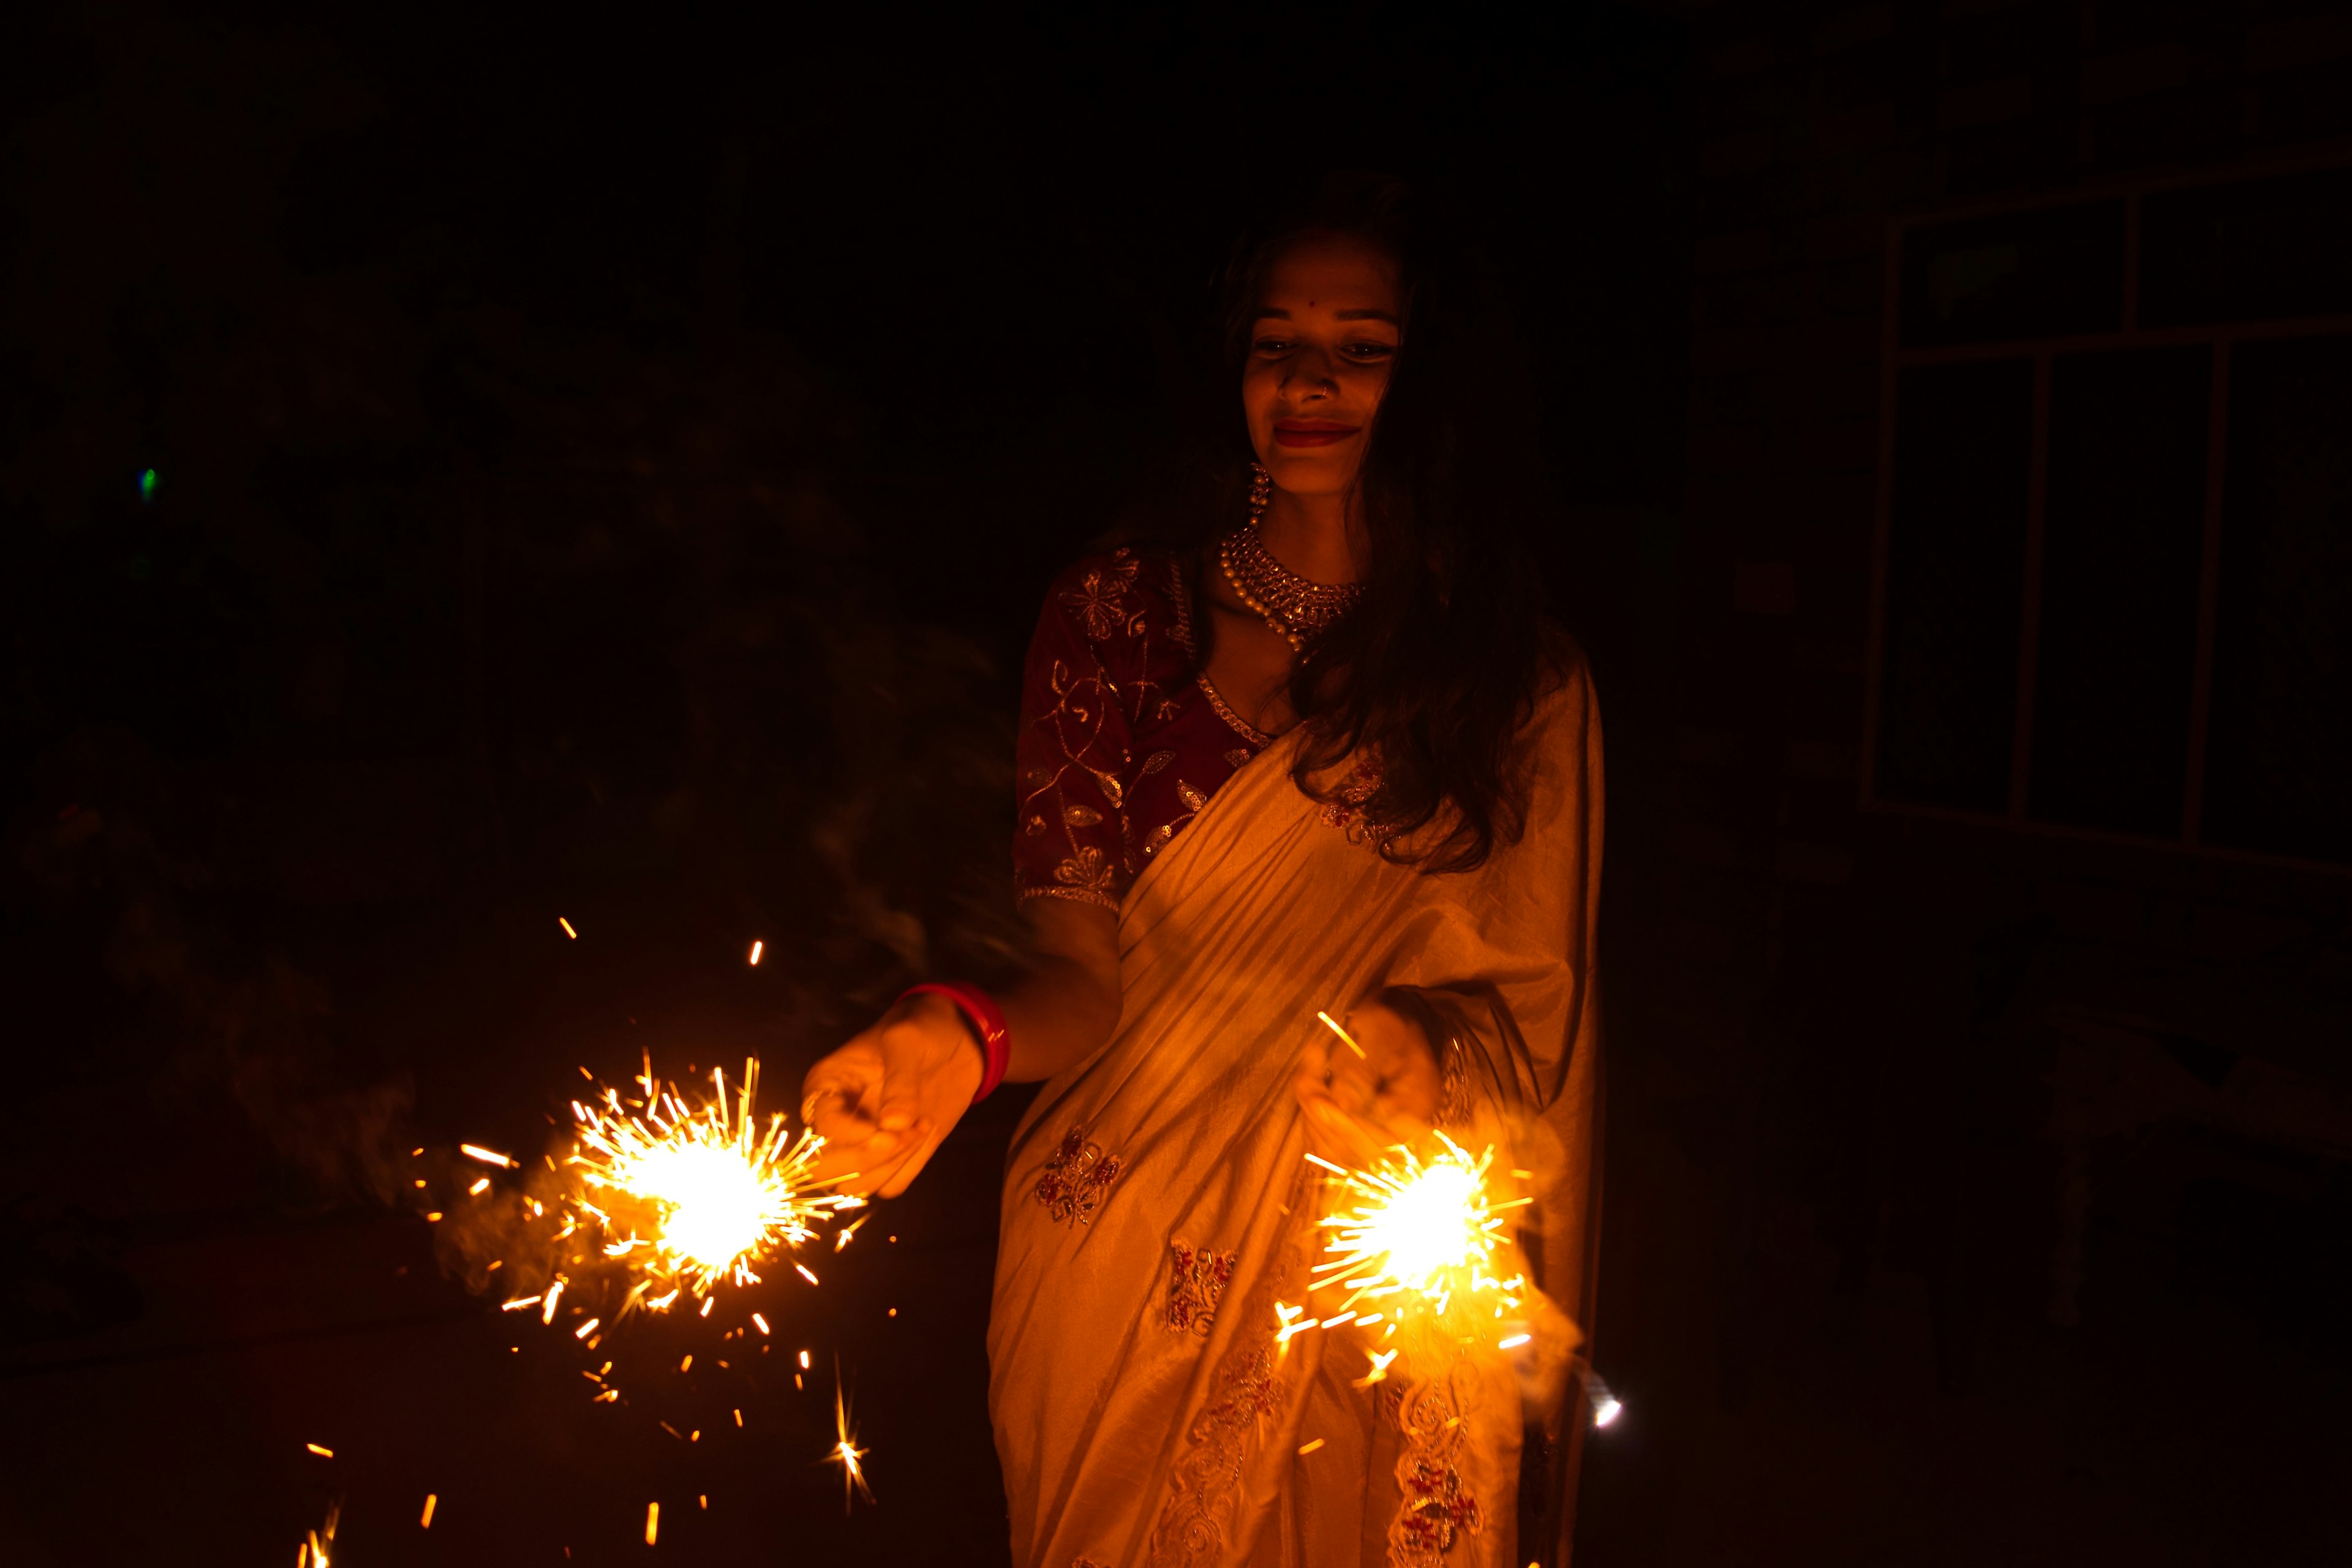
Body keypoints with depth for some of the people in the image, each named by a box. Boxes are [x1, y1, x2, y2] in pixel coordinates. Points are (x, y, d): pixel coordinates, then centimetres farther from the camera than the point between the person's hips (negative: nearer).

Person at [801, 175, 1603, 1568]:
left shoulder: (1527, 684, -1)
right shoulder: (1118, 618, -2)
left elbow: (1529, 1013, -4)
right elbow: (1090, 972, -6)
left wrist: (1423, 1062, -25)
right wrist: (964, 1039, -27)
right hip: (1128, 1284, 0)